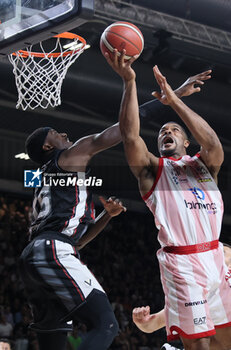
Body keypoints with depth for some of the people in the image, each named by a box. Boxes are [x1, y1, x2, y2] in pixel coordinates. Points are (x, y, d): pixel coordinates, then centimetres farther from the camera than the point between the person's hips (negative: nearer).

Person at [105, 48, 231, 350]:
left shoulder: (204, 163, 17)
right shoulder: (152, 168, 10)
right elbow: (130, 136, -8)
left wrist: (174, 101, -12)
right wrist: (129, 81, -15)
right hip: (181, 262, -4)